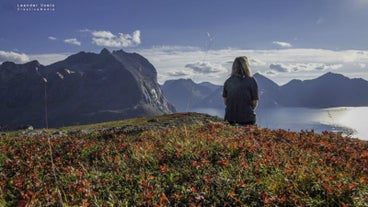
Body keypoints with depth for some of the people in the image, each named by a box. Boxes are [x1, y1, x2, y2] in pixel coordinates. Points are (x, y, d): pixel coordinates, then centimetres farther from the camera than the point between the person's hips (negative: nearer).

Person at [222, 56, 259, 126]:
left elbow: (225, 101, 7)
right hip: (246, 118, -4)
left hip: (230, 117, 4)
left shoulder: (228, 81, 1)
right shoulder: (252, 81, -8)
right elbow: (255, 103, -5)